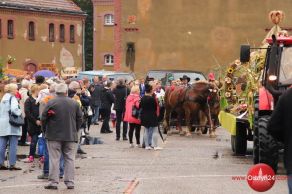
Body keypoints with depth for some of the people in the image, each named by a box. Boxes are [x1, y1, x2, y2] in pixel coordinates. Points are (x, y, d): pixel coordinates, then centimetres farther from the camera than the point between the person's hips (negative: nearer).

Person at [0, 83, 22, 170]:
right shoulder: (12, 98, -9)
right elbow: (14, 109, -23)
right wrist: (19, 112, -7)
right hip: (11, 124, -8)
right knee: (13, 146, -3)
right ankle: (12, 164, -4)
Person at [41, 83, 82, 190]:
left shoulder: (51, 103, -6)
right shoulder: (74, 103, 3)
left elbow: (43, 118, -5)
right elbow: (80, 118, 6)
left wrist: (46, 129, 11)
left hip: (54, 136, -2)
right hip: (70, 136, 2)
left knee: (54, 159, 0)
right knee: (69, 159, 7)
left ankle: (53, 182, -3)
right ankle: (70, 182, 6)